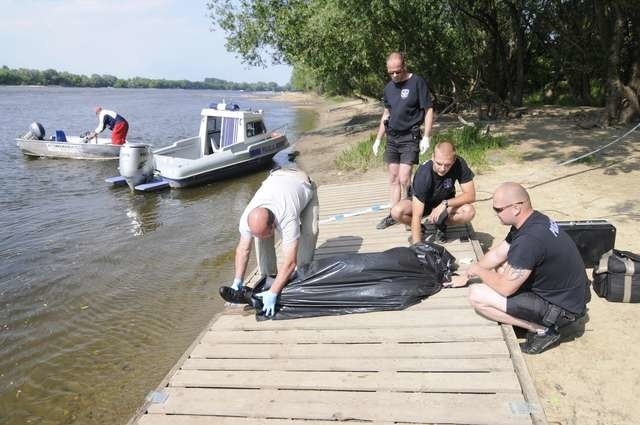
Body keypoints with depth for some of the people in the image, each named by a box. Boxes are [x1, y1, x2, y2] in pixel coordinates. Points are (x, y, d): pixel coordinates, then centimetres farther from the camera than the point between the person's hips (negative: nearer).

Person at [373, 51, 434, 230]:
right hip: (392, 138, 6)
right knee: (393, 179, 10)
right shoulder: (389, 88, 10)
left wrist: (426, 137, -15)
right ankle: (393, 215, 18)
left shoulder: (417, 82, -8)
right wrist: (378, 139, 17)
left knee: (404, 179, -12)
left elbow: (429, 110, -8)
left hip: (410, 137, -6)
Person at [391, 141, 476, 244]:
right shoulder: (423, 174, -35)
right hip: (423, 202, -2)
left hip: (445, 204, 2)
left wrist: (445, 204, -35)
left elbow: (470, 195, -22)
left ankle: (439, 224, 0)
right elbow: (416, 216, -37)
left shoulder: (459, 164, -27)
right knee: (396, 212, -31)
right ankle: (420, 228, 0)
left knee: (469, 212, -29)